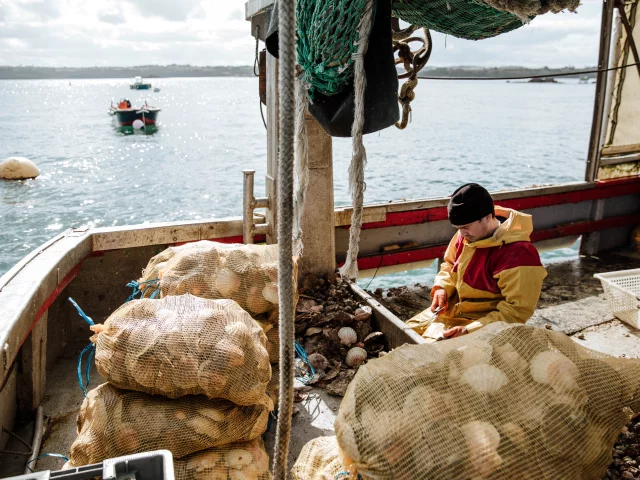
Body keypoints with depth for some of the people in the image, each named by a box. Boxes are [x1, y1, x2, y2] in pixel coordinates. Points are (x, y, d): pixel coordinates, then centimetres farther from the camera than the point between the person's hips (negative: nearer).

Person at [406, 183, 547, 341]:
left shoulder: (518, 256, -27)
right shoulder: (465, 235, -6)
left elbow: (517, 312, -25)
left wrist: (470, 330, -30)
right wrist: (442, 288, -7)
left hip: (483, 323, -7)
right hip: (452, 310, 8)